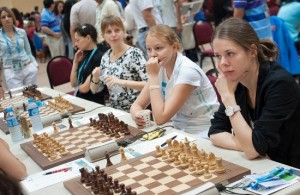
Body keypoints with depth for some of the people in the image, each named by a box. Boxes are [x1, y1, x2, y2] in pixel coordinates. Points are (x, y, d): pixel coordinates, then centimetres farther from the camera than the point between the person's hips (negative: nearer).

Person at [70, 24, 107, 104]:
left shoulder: (99, 57, -15)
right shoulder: (85, 55, 11)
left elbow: (85, 88, -17)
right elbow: (73, 83, 12)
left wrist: (79, 86, 5)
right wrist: (75, 62, 5)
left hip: (93, 103, -7)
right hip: (80, 100, 7)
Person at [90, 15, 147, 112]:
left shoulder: (134, 53, -10)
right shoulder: (106, 57, 8)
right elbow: (95, 89, 15)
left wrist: (122, 82, -26)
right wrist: (95, 78, -5)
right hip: (114, 110, 5)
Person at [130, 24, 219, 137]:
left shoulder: (187, 71, -22)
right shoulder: (160, 68, 0)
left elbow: (161, 118, -24)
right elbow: (137, 104, 1)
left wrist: (153, 75, -23)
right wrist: (137, 115, -22)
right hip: (179, 130, 7)